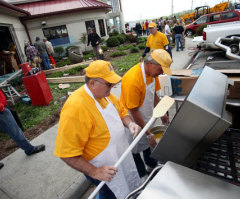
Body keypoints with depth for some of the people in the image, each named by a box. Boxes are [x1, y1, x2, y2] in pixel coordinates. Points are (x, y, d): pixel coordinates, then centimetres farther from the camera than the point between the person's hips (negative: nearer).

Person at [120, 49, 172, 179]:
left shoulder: (152, 72, -8)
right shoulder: (132, 80, -35)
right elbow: (133, 111, -29)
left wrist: (162, 114, 5)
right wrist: (148, 133, -23)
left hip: (146, 117, 8)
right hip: (133, 121, -7)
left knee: (147, 142, 28)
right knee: (135, 149, 15)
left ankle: (151, 164, 54)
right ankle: (143, 177, 39)